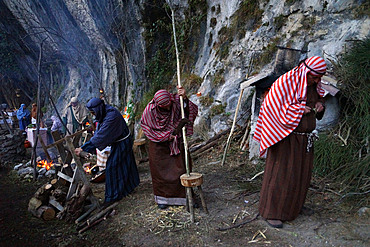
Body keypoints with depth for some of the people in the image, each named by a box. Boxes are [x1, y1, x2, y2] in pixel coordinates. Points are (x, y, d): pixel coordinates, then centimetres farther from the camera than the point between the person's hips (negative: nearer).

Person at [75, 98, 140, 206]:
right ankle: (129, 186, 42)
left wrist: (83, 148, -30)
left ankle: (113, 195, 6)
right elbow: (98, 133, 3)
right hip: (117, 142, 10)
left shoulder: (111, 116, -31)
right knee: (123, 164, 22)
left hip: (122, 143, -10)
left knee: (113, 166, -6)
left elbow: (100, 136, -33)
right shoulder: (103, 114, -1)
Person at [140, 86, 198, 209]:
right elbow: (146, 127, -11)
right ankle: (162, 198, 27)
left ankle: (186, 196, 20)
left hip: (177, 142, 1)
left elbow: (193, 111, -25)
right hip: (159, 144, -1)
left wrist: (184, 99, -43)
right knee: (161, 170, 8)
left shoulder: (176, 100, -19)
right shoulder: (150, 109, -22)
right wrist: (165, 137, -16)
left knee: (181, 167, 5)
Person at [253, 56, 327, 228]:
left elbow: (318, 98, 26)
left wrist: (320, 104, 2)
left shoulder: (314, 85, 9)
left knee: (302, 173, 15)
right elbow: (273, 107, -19)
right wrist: (299, 109, -22)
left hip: (305, 139, 8)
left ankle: (294, 206, 35)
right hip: (286, 138, -8)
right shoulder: (286, 82, -15)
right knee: (281, 174, -3)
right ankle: (271, 212, 10)